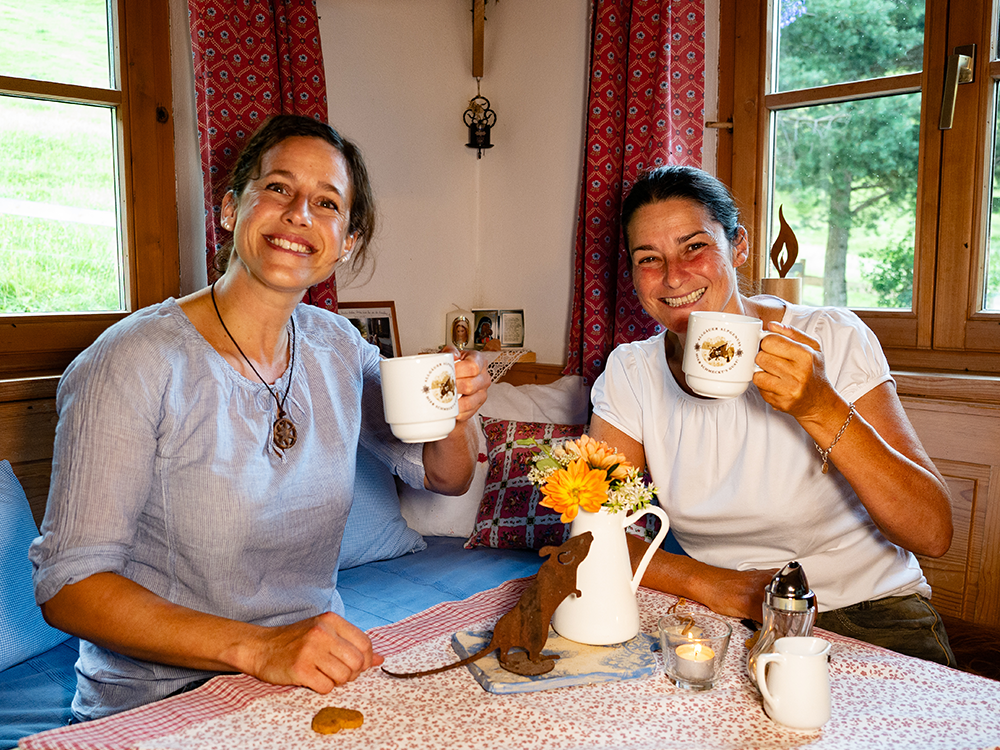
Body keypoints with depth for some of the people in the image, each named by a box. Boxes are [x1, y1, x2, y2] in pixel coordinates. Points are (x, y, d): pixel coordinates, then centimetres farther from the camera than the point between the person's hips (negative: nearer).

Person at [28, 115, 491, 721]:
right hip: (164, 706, -4)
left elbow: (445, 477, 10)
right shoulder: (134, 362, -16)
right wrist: (257, 648, -28)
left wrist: (457, 416, -12)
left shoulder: (338, 348, 1)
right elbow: (68, 584, -17)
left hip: (316, 670, 5)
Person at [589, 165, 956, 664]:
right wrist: (705, 581, -24)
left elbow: (932, 534, -17)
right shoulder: (630, 374, -5)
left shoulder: (831, 340, -11)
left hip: (864, 616, -1)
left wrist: (819, 409, -31)